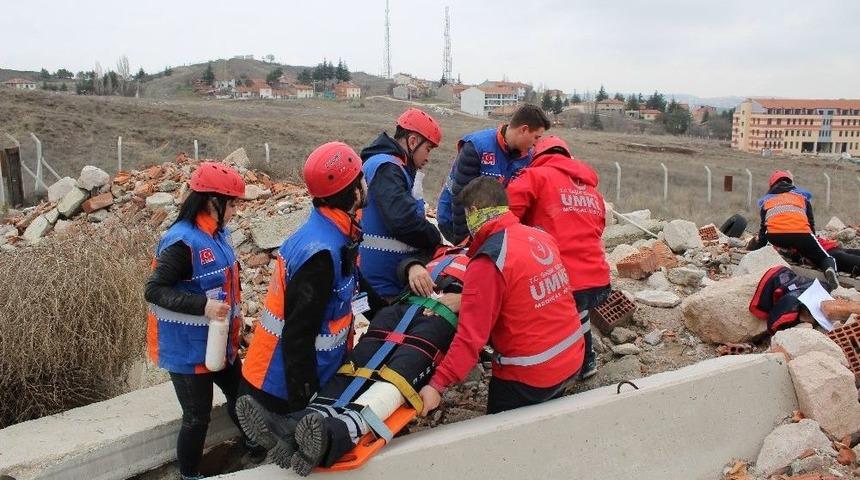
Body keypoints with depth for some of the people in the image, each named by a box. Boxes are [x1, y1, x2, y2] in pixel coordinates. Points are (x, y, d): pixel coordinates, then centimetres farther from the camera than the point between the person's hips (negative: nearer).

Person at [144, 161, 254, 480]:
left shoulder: (218, 233, 5)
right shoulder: (182, 241, -23)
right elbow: (153, 290, -25)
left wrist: (234, 319, 17)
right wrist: (202, 306, -33)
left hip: (220, 341, 9)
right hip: (188, 348, -8)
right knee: (198, 417, 5)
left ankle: (256, 447, 46)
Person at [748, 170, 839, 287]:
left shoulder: (767, 199, 32)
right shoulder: (801, 195, 32)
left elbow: (763, 228, 29)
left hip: (775, 236, 0)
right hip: (801, 233, 0)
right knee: (825, 259, 14)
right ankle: (829, 269, -21)